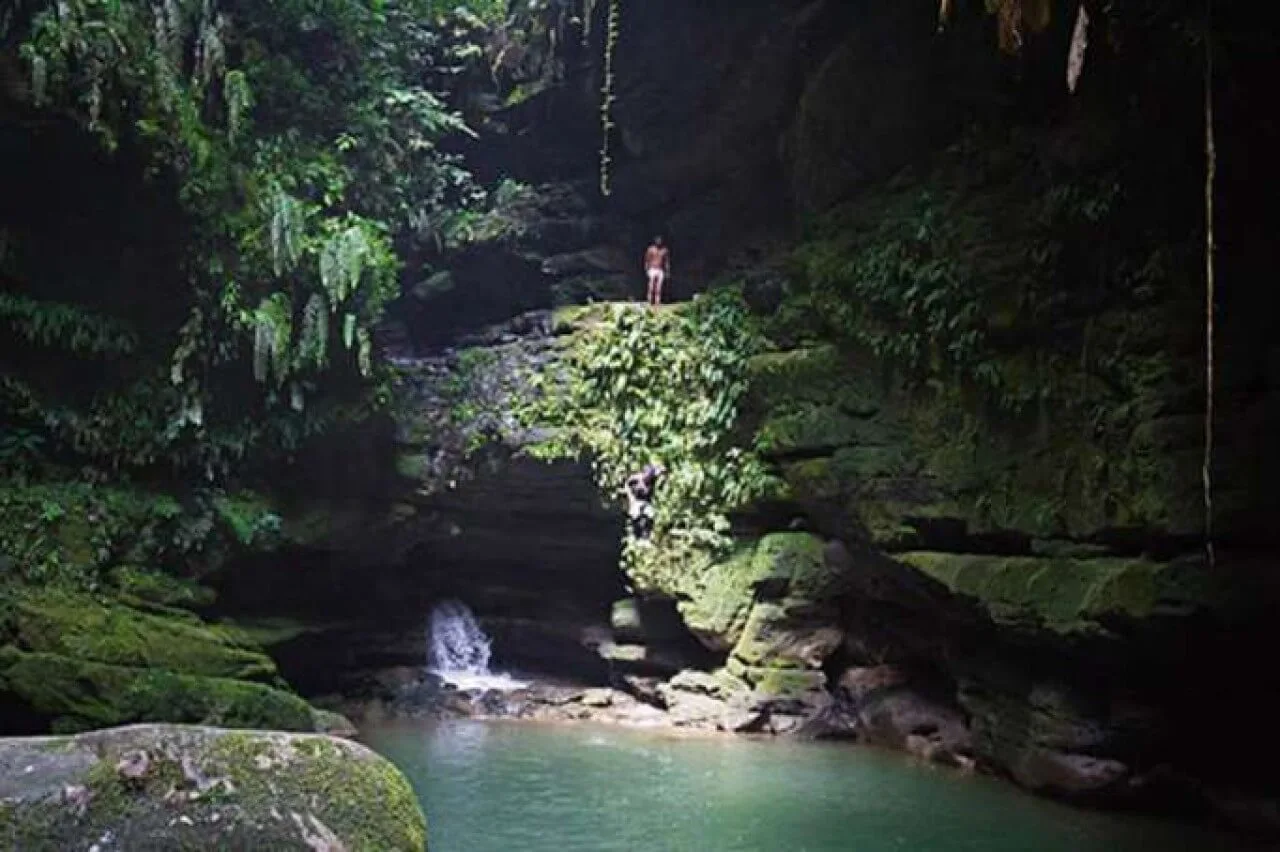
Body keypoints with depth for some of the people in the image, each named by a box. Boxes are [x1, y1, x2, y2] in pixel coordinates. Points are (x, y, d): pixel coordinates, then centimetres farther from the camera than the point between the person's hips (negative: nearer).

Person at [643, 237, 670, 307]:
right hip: (652, 269, -2)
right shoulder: (651, 249, -2)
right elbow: (647, 260, 2)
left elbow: (667, 262, 11)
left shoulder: (665, 250, 5)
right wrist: (646, 269, -3)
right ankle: (650, 303, -8)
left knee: (658, 289, -1)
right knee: (651, 288, -10)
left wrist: (668, 272, 7)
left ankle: (657, 303, 0)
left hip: (660, 271, 2)